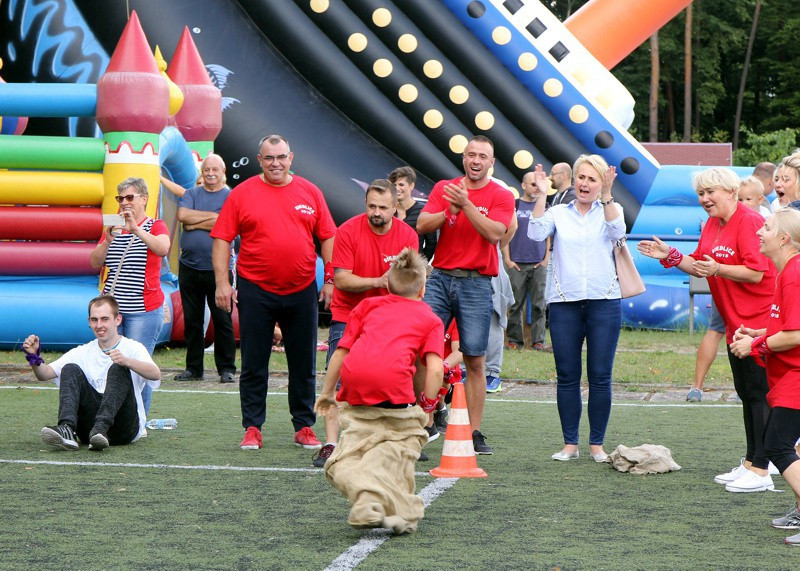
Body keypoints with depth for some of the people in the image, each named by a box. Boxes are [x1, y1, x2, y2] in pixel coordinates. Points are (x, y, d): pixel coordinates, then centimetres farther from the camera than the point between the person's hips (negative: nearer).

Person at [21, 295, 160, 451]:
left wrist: (127, 361, -34)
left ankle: (100, 430, -43)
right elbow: (45, 374, 5)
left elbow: (156, 375, -16)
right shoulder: (83, 353, 17)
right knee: (70, 369, -12)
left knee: (118, 369, -22)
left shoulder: (133, 348, 6)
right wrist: (35, 357, -17)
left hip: (126, 428, -3)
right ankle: (67, 430, -35)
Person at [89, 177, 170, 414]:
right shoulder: (113, 227, 16)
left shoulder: (155, 226, 2)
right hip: (111, 308, 4)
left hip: (144, 310, -4)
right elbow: (95, 263, 6)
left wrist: (136, 229, -31)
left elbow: (163, 249, -21)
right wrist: (108, 240, -11)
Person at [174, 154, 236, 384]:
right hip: (189, 267, 3)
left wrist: (194, 224, -7)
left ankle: (227, 369, 6)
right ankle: (193, 368, 16)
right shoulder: (192, 194, 12)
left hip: (218, 268, -3)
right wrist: (211, 216, -8)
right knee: (192, 320, 8)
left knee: (222, 320, -2)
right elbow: (182, 215, -7)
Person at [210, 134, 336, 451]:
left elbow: (327, 237, 9)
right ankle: (252, 428, 10)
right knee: (254, 365, 3)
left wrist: (331, 278, 3)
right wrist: (222, 282, -9)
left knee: (304, 365, 7)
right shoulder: (242, 194, 0)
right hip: (255, 291, -2)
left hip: (301, 291, 2)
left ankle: (304, 427, 16)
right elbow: (222, 239, -2)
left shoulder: (310, 192, 6)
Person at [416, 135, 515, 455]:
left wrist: (466, 204, -20)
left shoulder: (501, 196, 3)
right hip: (440, 278, 2)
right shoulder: (444, 188, 10)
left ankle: (474, 433, 5)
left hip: (476, 284, -2)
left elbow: (494, 233, -13)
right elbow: (422, 225, 0)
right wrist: (450, 209, -14)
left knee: (475, 361, -1)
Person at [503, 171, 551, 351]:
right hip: (517, 264, -1)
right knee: (516, 304, -1)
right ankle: (514, 340, 5)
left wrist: (547, 258, 4)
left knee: (539, 304, 0)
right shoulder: (513, 205, 6)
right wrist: (507, 259, -1)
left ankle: (538, 340, 3)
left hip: (539, 264, 1)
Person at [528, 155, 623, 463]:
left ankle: (597, 444, 7)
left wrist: (606, 196, -20)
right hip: (564, 302, 1)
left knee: (600, 377, -1)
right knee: (567, 376, 2)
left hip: (603, 302, -1)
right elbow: (536, 233, -6)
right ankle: (570, 443, 9)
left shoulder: (609, 210, 9)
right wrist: (541, 195, -12)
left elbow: (617, 232, -12)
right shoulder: (559, 212, 11)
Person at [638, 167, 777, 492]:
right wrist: (670, 256, 5)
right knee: (746, 394, 15)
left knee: (759, 394, -8)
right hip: (736, 324, 10)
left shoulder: (749, 222, -17)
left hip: (758, 323, -10)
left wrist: (717, 268, -32)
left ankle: (760, 471, -6)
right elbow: (699, 265, 18)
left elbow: (755, 272, -23)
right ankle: (750, 463, 23)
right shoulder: (712, 224, 12)